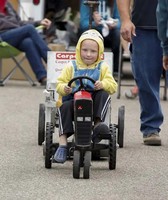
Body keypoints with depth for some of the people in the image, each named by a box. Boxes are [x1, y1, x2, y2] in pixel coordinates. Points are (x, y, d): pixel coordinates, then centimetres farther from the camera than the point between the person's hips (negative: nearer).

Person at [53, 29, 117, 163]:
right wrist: (64, 88, -19)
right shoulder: (71, 67, 9)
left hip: (94, 103, 0)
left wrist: (103, 84, -24)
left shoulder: (103, 67, 9)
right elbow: (60, 83, 6)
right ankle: (63, 143, -34)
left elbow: (113, 86, -1)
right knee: (65, 107, -32)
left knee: (104, 94, -29)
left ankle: (98, 121, -29)